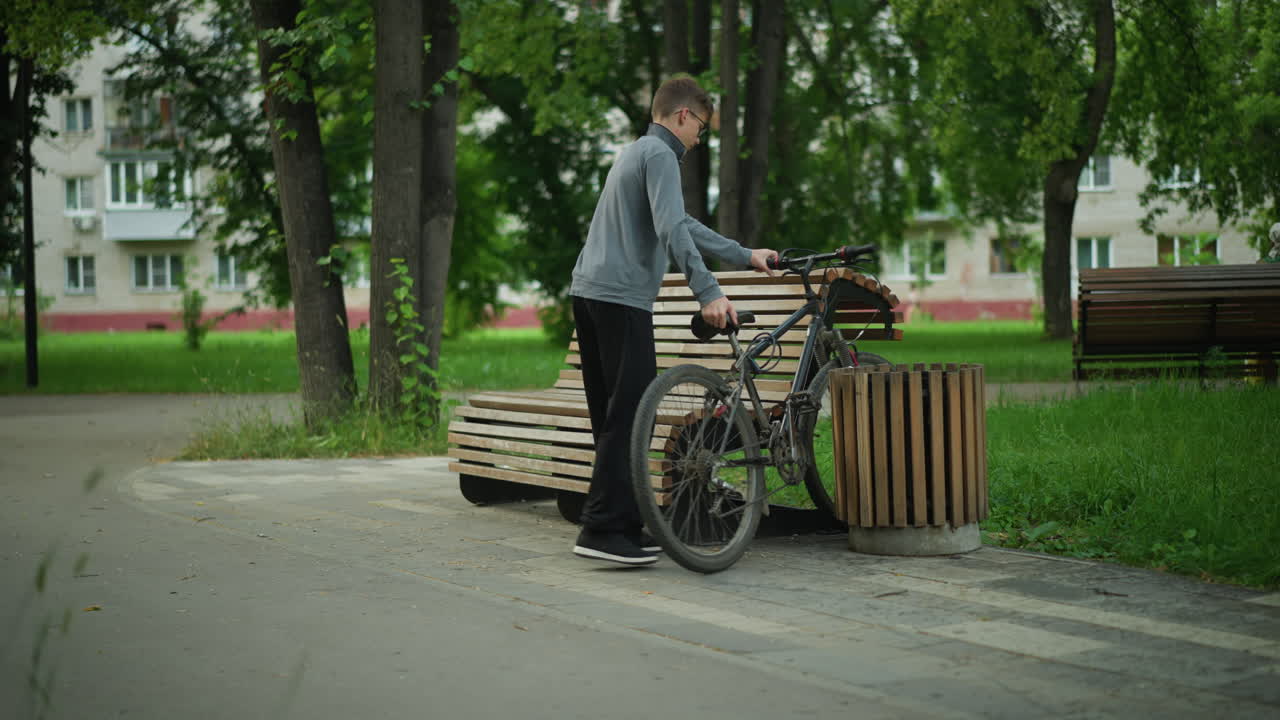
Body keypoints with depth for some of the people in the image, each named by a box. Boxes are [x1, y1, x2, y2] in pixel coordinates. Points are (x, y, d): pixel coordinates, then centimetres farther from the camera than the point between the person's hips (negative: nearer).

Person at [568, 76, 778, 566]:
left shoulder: (635, 153, 25)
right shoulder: (660, 155, -7)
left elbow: (684, 225, 28)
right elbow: (672, 230, -21)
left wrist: (745, 256, 29)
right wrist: (708, 292, -26)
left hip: (589, 294, 10)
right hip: (623, 299, -10)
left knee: (612, 417, 11)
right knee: (630, 415, -10)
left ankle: (622, 525, 14)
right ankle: (603, 529, -14)